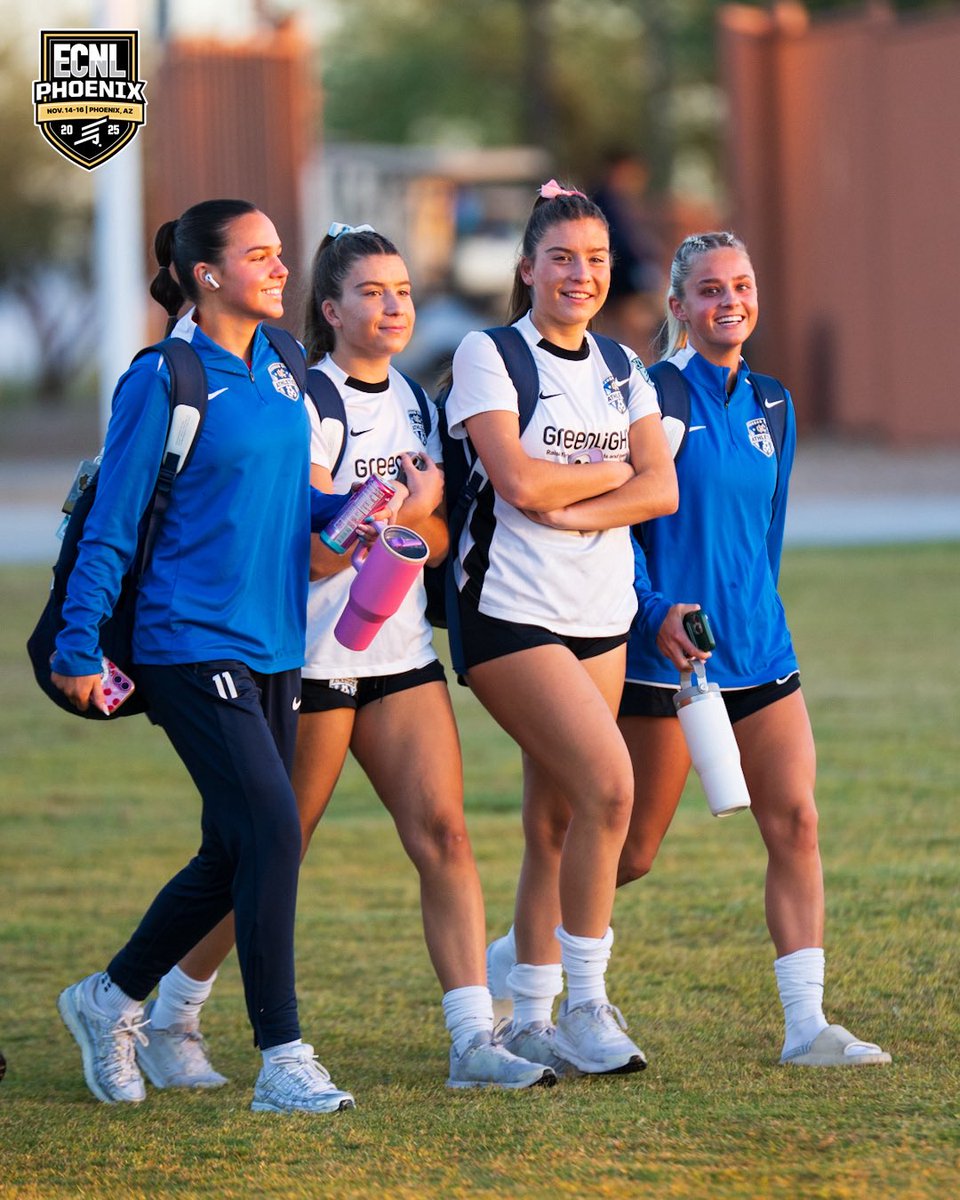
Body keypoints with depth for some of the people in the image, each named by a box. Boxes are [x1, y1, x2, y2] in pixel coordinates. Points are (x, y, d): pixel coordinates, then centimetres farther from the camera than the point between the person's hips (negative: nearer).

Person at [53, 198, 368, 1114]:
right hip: (192, 648, -8)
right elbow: (113, 522, -7)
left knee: (235, 854, 10)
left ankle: (111, 1000, 29)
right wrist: (78, 647, -8)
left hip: (272, 647, 8)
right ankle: (281, 1061, -11)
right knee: (270, 832, -16)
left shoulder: (278, 370, 12)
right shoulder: (163, 381, -9)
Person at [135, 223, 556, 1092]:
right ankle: (170, 1021, 20)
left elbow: (440, 538, 6)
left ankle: (474, 1041, -10)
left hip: (402, 657, 6)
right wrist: (406, 509, -11)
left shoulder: (412, 402, 11)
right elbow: (320, 551, -18)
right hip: (313, 657, -6)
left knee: (444, 833, -7)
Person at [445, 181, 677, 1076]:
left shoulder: (622, 371, 13)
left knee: (556, 822, 6)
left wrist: (572, 509, -14)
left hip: (602, 617, 6)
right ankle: (584, 1007, -9)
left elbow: (661, 490, 0)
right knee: (608, 783, -19)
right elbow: (519, 480, -17)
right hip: (512, 612, -6)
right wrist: (613, 472, -4)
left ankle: (530, 1022, 13)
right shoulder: (488, 355, -5)